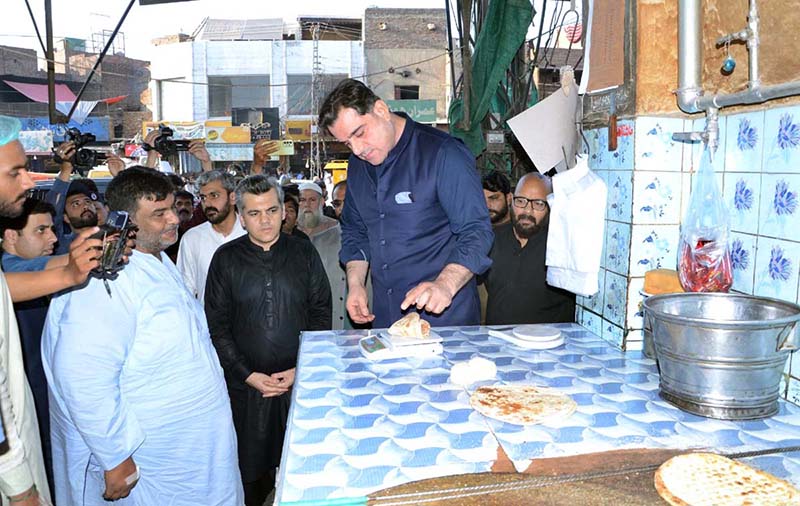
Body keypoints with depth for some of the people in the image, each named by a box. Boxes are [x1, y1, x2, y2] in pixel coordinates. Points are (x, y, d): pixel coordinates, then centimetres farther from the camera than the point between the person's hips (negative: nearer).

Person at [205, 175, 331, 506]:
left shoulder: (304, 253, 3)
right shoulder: (226, 258, 1)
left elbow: (322, 314, 2)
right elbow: (216, 326, 0)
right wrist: (248, 375, -8)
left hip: (301, 381, 0)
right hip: (245, 384, 0)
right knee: (249, 469, 9)